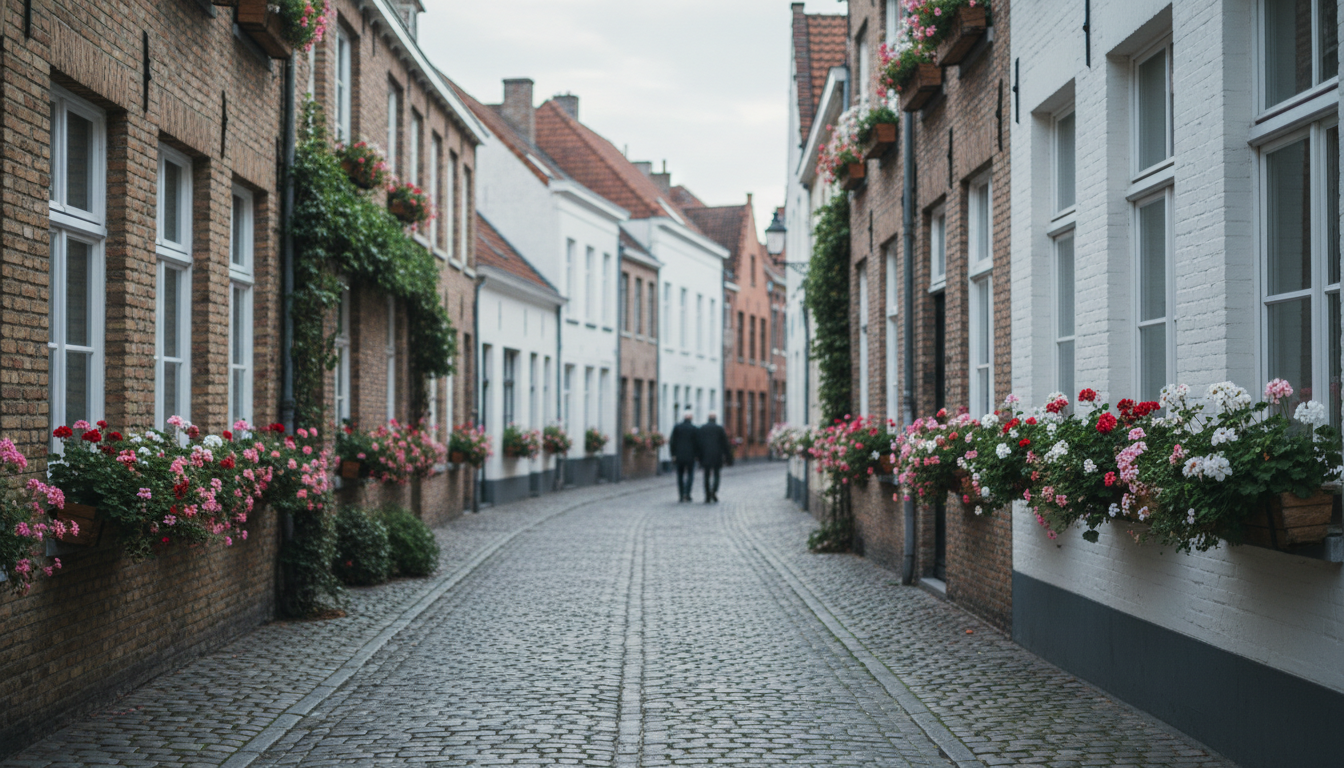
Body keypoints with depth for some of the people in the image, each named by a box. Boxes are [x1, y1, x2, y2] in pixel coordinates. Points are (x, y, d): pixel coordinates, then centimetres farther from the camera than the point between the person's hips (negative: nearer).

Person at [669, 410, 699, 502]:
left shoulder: (677, 427, 1)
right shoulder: (695, 429, -3)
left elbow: (672, 442, 0)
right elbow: (697, 443, -4)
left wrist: (673, 454, 4)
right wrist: (697, 455, 6)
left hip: (679, 456, 2)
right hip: (691, 456, -2)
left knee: (680, 476, 8)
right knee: (690, 475, 7)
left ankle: (680, 496, 6)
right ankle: (687, 493, -8)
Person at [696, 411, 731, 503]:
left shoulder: (702, 429, 3)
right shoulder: (720, 429, -1)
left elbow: (698, 443, 2)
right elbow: (725, 443, 0)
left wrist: (699, 456, 7)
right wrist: (726, 455, 8)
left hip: (705, 456, 1)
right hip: (717, 456, -1)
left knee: (707, 476, 7)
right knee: (716, 475, 8)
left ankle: (707, 496, 3)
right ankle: (714, 491, -14)